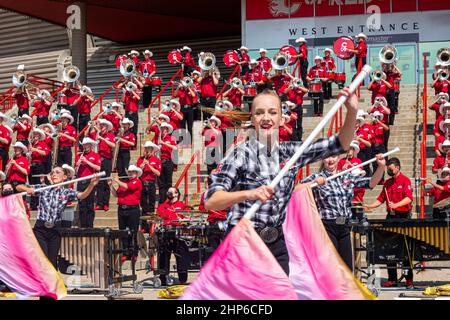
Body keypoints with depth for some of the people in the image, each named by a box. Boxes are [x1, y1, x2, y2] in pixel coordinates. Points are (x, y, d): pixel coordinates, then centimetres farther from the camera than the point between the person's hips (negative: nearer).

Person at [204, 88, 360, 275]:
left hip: (277, 246, 5)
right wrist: (248, 193, -35)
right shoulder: (241, 154, -9)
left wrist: (352, 112, -11)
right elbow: (210, 201, -19)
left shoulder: (290, 153, 6)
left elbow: (340, 144, 5)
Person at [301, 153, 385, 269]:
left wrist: (381, 166, -8)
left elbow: (372, 183, 6)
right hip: (326, 228, -5)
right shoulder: (316, 177, -2)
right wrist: (314, 183, -30)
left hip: (344, 227, 5)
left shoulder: (348, 177, 11)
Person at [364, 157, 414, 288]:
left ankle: (409, 279, 0)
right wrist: (369, 206, 5)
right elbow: (381, 199, 20)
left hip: (403, 217, -6)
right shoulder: (387, 183, 16)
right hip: (390, 217, 6)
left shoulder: (405, 180, -3)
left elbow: (409, 198, -16)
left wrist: (396, 205, -31)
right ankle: (392, 278, 9)